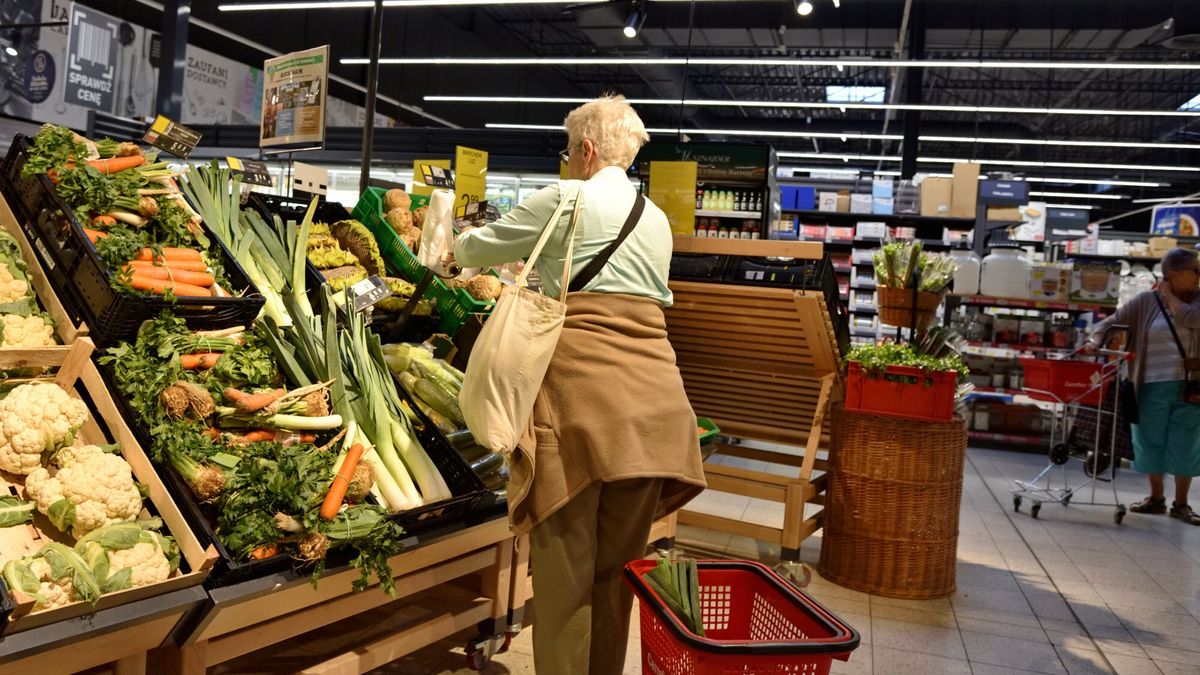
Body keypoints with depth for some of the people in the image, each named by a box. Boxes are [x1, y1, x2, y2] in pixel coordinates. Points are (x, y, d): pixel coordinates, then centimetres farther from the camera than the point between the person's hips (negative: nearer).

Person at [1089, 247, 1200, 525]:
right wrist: (1096, 340, -21)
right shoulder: (1146, 301, 1)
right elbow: (1112, 321, -1)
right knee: (1151, 443, 8)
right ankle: (1156, 498, 24)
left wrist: (1168, 295, -7)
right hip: (1153, 386, 0)